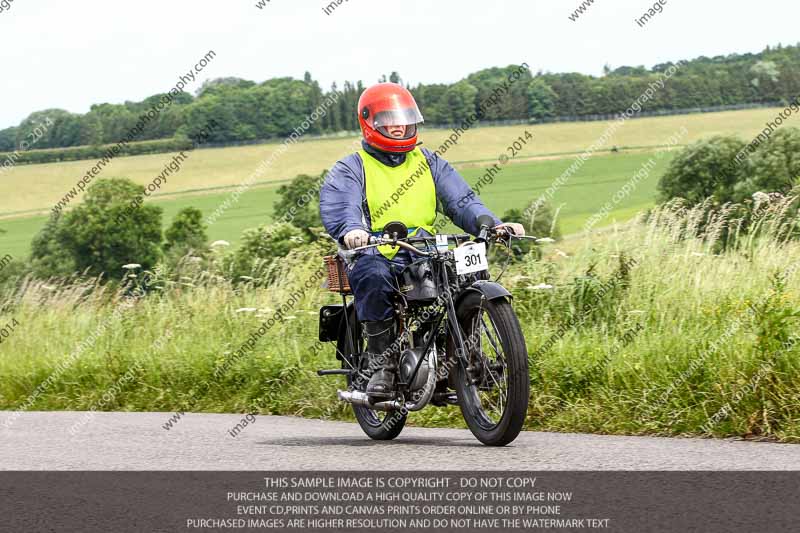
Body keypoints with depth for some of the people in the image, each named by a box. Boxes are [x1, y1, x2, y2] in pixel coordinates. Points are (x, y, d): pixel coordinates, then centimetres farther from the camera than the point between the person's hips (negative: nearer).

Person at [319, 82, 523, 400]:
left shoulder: (428, 162, 20)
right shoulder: (351, 169, 6)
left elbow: (461, 200, 11)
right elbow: (338, 206, -14)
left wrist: (492, 224, -9)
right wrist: (351, 230, -38)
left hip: (425, 257, 4)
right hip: (376, 257, -4)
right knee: (374, 277, -38)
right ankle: (383, 364, -26)